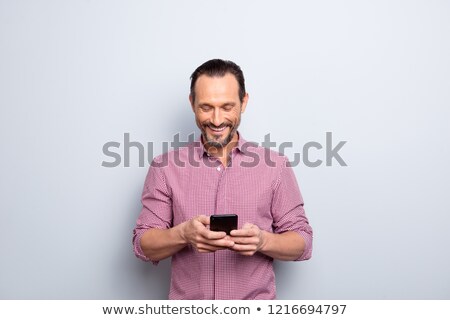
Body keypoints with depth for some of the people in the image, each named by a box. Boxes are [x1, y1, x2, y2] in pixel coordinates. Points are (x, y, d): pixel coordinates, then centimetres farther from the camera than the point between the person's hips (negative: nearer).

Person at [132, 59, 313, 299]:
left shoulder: (275, 166, 0)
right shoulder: (165, 167, 1)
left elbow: (302, 242, 2)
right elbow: (143, 245, 0)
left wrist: (263, 241, -17)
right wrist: (183, 234, -18)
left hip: (255, 305, 0)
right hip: (187, 309, 0)